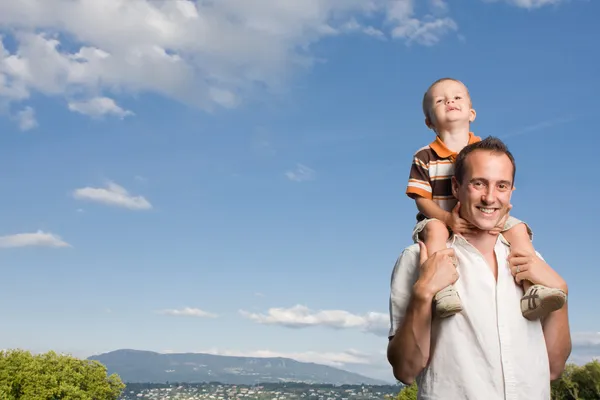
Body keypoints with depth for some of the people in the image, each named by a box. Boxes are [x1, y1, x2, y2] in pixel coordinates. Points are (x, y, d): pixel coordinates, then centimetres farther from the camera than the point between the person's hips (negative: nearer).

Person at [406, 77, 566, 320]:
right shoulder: (424, 157, -2)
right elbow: (422, 198, -8)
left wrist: (501, 215, -21)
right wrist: (447, 218, -26)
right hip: (441, 220, -2)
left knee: (518, 229, -18)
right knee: (434, 229, -35)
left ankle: (531, 291, -24)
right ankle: (442, 290, -45)